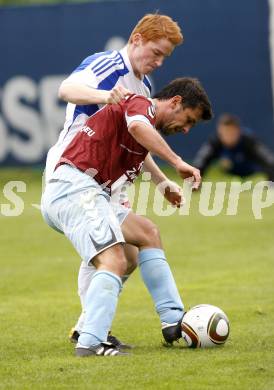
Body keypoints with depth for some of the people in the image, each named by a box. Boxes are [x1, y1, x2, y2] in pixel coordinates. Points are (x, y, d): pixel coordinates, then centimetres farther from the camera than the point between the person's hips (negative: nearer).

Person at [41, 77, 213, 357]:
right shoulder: (142, 105, -4)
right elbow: (137, 126, -28)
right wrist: (177, 162, -30)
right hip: (75, 188, -11)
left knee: (147, 233, 17)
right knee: (114, 262, -22)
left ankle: (173, 320, 13)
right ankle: (90, 342, -32)